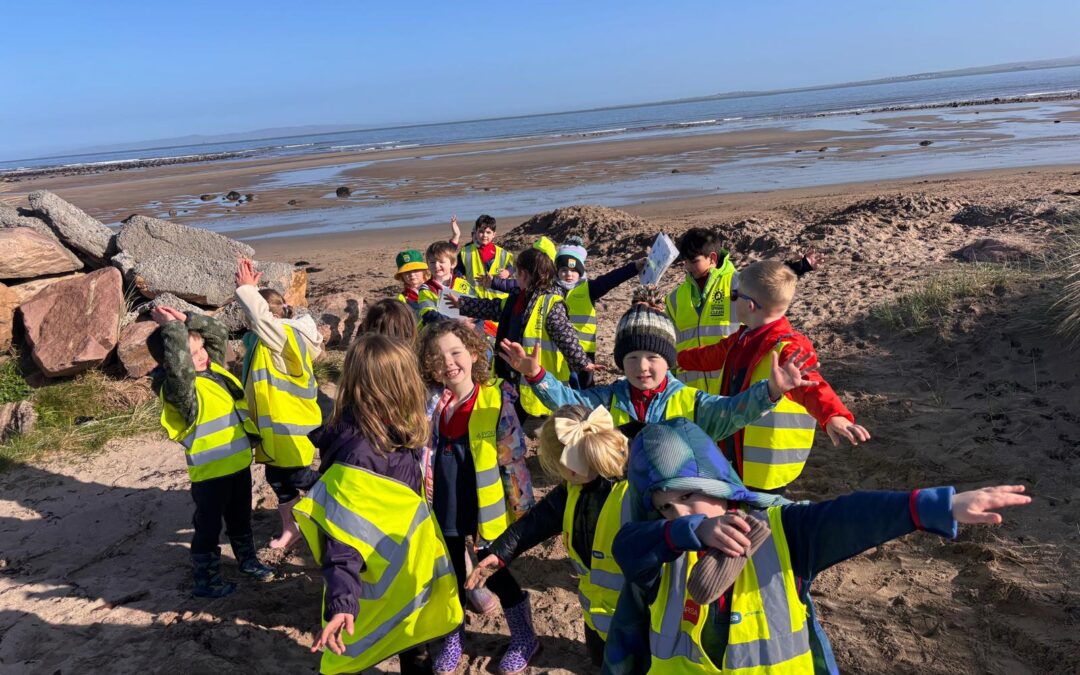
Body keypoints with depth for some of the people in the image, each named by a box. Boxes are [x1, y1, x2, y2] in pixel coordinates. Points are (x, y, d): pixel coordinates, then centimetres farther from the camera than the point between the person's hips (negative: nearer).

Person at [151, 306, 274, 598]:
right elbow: (178, 365, -43)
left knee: (240, 518, 25)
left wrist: (188, 319, -2)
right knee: (208, 526, 8)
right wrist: (171, 327, -36)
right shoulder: (178, 386, -21)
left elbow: (219, 333, 12)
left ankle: (247, 560, 44)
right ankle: (204, 580, 24)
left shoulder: (213, 368, 3)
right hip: (210, 471, -8)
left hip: (238, 462, 8)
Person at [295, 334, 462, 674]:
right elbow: (342, 540, -33)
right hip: (376, 599, -8)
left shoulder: (394, 437, -5)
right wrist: (341, 603, -40)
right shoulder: (357, 455, -31)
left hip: (411, 579, 8)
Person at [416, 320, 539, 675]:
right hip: (443, 511, 4)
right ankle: (453, 639, 44)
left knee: (498, 576, 13)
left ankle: (523, 639, 36)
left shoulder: (496, 399, -15)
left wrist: (521, 508, -8)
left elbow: (514, 458, -10)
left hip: (487, 511, -3)